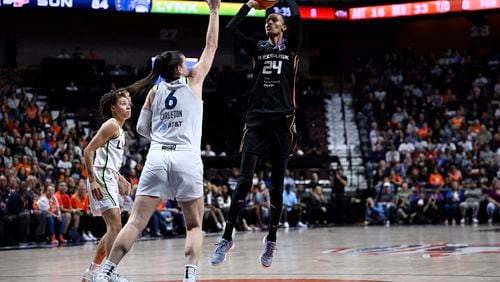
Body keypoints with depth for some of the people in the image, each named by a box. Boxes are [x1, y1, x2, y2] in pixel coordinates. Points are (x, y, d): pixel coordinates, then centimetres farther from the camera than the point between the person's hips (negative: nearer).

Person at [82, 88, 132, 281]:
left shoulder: (119, 129, 20)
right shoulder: (111, 125, -9)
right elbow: (88, 151, -16)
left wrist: (119, 178, 24)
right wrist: (93, 180, -23)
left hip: (109, 180, 10)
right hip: (101, 180, -10)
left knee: (113, 228, 13)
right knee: (115, 225, -19)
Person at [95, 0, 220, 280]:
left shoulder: (155, 91, 15)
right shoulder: (194, 82, 7)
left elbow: (142, 127, 17)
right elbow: (211, 46, 15)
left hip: (157, 156, 3)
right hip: (187, 158, -3)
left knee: (136, 222, 0)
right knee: (195, 226, 7)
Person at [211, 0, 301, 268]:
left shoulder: (290, 48, 8)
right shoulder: (258, 48, 14)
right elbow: (231, 27, 3)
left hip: (282, 122, -1)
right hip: (256, 120, 1)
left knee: (277, 185, 4)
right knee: (244, 181, -9)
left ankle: (271, 240, 16)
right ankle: (227, 237, -5)